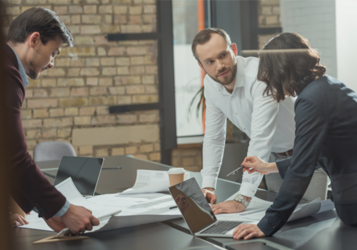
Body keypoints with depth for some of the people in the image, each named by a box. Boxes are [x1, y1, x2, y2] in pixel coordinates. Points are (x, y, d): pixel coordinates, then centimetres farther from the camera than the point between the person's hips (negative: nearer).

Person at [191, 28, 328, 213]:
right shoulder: (210, 84, -10)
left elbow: (261, 138, -40)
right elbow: (213, 137, 0)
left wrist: (242, 200, -42)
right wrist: (208, 187, -12)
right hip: (274, 156, 6)